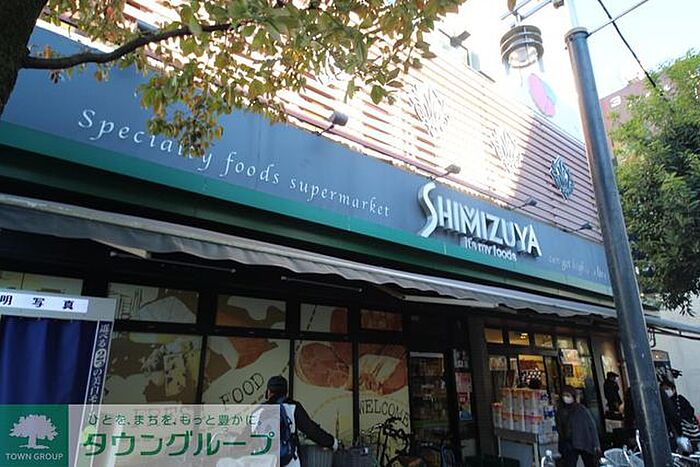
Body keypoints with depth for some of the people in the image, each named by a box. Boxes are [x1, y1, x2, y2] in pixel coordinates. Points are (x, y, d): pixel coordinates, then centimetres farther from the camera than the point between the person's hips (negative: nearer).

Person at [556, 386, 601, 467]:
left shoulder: (581, 409, -3)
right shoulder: (560, 411, 5)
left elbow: (592, 426, -1)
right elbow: (559, 429, 10)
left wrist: (596, 444, -4)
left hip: (585, 443, -2)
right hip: (569, 446, 2)